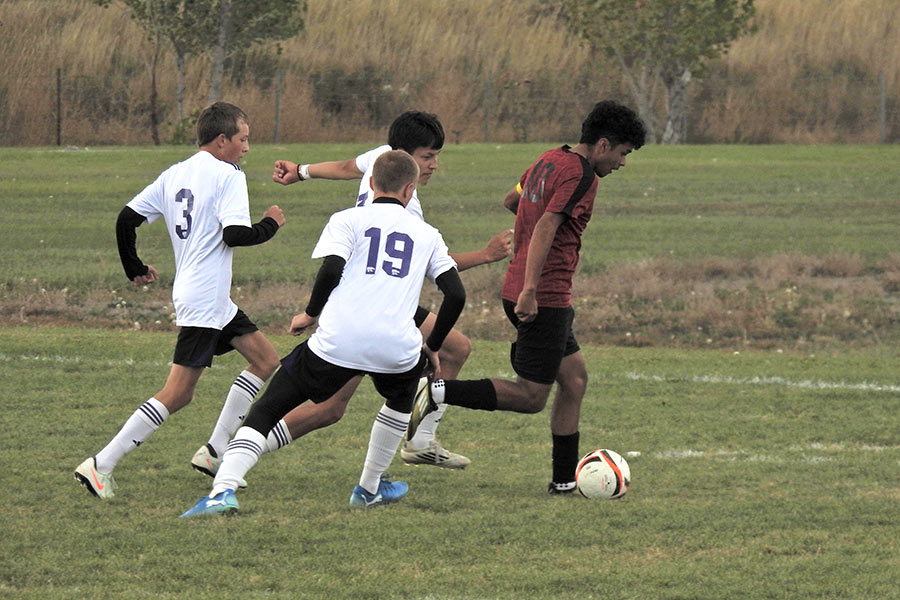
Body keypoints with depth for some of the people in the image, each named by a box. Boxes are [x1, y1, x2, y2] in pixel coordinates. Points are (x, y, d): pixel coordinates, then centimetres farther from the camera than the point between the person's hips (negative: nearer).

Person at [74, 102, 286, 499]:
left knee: (266, 360, 16)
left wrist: (134, 269, 22)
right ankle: (101, 466, -14)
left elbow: (126, 218, 10)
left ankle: (216, 449, 13)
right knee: (177, 394, -11)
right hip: (204, 299, -9)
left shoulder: (174, 175, 12)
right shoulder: (227, 175, -11)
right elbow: (235, 235, -21)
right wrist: (270, 226, -2)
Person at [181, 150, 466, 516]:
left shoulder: (348, 220, 11)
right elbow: (456, 294, 12)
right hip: (397, 347, 2)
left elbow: (332, 267, -7)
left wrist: (310, 313, 10)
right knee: (401, 396, 38)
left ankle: (223, 490, -17)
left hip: (336, 343, -2)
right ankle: (370, 488, 42)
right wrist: (433, 347, 26)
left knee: (265, 411, 4)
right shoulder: (427, 234, 19)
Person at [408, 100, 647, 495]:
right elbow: (545, 228, -25)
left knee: (574, 378, 15)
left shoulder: (549, 160, 13)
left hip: (521, 294, 10)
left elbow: (511, 200, 29)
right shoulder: (581, 175, -14)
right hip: (545, 297, -10)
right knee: (530, 398, -6)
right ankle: (438, 392, -15)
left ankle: (565, 478, 16)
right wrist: (530, 291, -29)